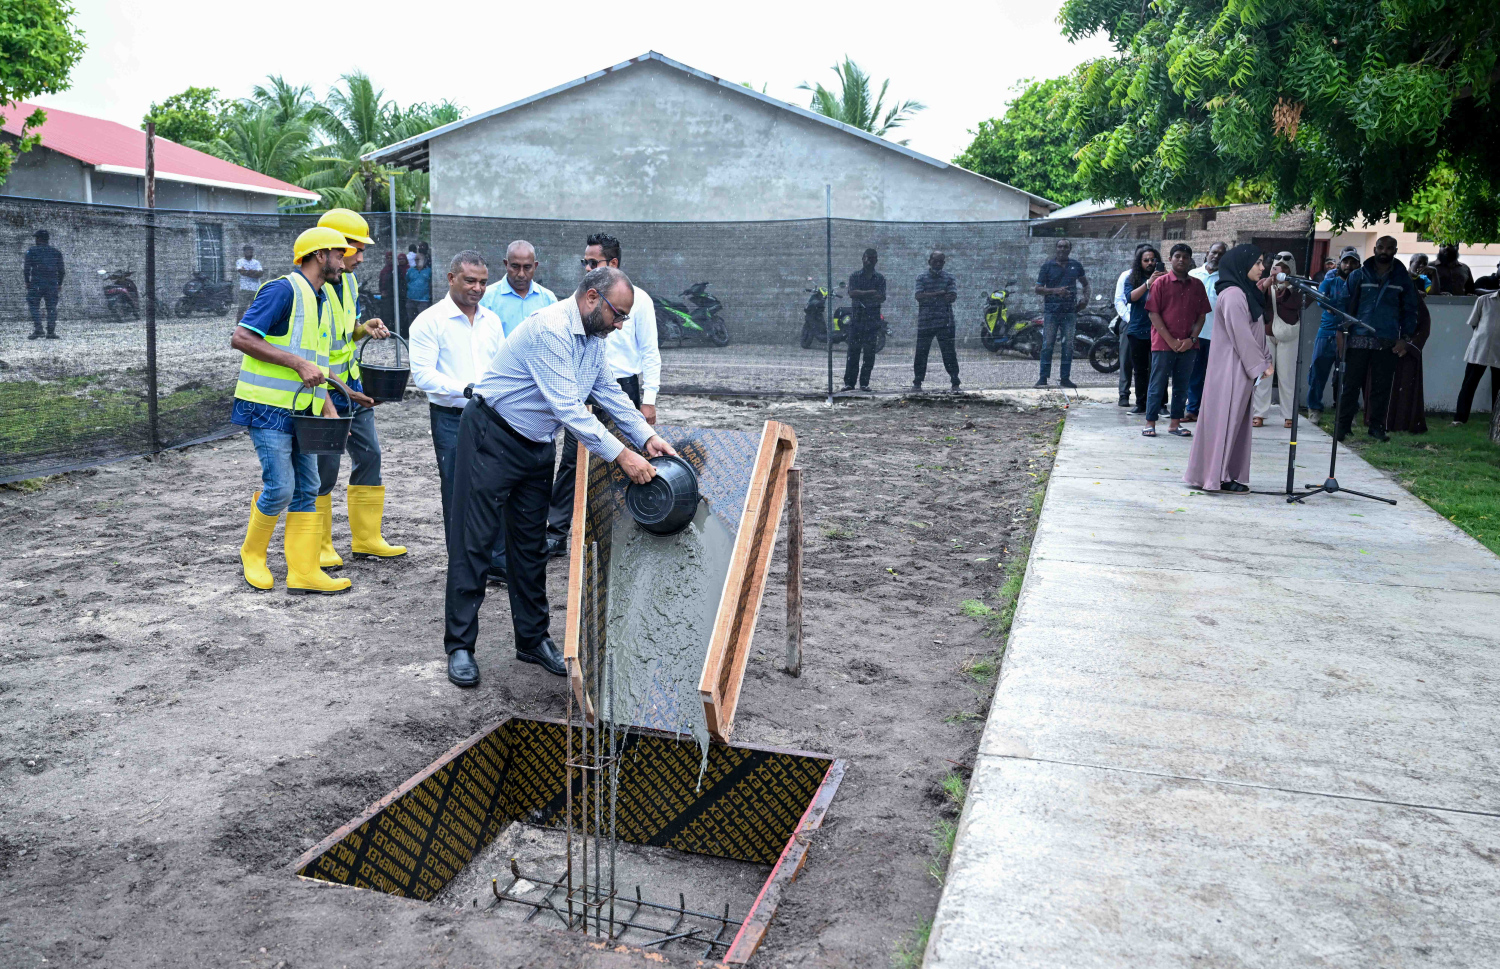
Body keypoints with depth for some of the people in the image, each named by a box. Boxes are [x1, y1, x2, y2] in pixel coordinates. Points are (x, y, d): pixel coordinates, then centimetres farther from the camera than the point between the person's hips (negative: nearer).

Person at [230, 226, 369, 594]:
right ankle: (252, 552, 18)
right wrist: (298, 363, -22)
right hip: (269, 408, -9)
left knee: (306, 490, 6)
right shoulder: (283, 291, -11)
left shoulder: (322, 302, 17)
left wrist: (328, 410, 12)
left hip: (301, 411, 9)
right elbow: (241, 338, -19)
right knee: (280, 487, -7)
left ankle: (303, 572, 11)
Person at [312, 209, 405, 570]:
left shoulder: (349, 281, 10)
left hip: (351, 384, 9)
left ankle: (367, 539, 22)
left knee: (368, 455, 11)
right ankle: (318, 548, 13)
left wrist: (363, 329, 2)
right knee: (324, 467, -1)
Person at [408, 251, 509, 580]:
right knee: (458, 496, 3)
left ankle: (498, 563, 17)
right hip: (452, 420, -5)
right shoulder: (429, 321, -6)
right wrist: (468, 389, -22)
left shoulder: (491, 320, 12)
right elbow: (423, 376, -13)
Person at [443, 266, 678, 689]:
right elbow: (567, 407, -29)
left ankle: (533, 639, 21)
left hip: (537, 446, 9)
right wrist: (622, 456, -28)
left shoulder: (593, 338, 6)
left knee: (531, 544, 12)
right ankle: (460, 646, 5)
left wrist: (647, 438, -2)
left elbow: (610, 392, 12)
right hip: (492, 437, -9)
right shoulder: (550, 329, -25)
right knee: (474, 542, -4)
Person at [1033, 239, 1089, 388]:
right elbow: (1038, 289, -1)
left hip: (1070, 311, 3)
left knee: (1068, 345, 3)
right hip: (1051, 310, -3)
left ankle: (1064, 378, 9)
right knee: (1047, 345, -5)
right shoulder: (1047, 266, 3)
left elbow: (1085, 283, 25)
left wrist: (1085, 298, 6)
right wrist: (1055, 290, -16)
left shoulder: (1076, 265, 11)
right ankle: (1043, 378, 0)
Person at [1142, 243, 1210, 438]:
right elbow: (1154, 314, -4)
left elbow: (1201, 315, 9)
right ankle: (1150, 424, 4)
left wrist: (1192, 339, -6)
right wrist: (1170, 340, -11)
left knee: (1182, 386, 7)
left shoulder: (1197, 285, 9)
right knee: (1158, 385, 0)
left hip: (1188, 345, 3)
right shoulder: (1161, 283, 0)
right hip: (1163, 343, -3)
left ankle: (1175, 424, 14)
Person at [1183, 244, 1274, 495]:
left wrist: (1265, 360, 10)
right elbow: (1241, 336, -18)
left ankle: (1223, 475, 16)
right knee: (1225, 419, -5)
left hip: (1240, 368, 10)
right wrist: (1259, 366, -13)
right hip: (1230, 368, -10)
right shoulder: (1233, 295, -15)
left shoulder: (1246, 293, 16)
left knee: (1235, 420, 11)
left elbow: (1254, 333, 18)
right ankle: (1216, 476, 1)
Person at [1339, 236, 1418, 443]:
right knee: (1350, 384, -3)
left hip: (1388, 344, 1)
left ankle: (1377, 426, 12)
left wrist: (1404, 338, 3)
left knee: (1381, 387, 4)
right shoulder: (1359, 276, 7)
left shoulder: (1402, 278, 10)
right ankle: (1343, 426, 2)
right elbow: (1346, 305, 8)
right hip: (1359, 340, -1)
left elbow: (1409, 309, 13)